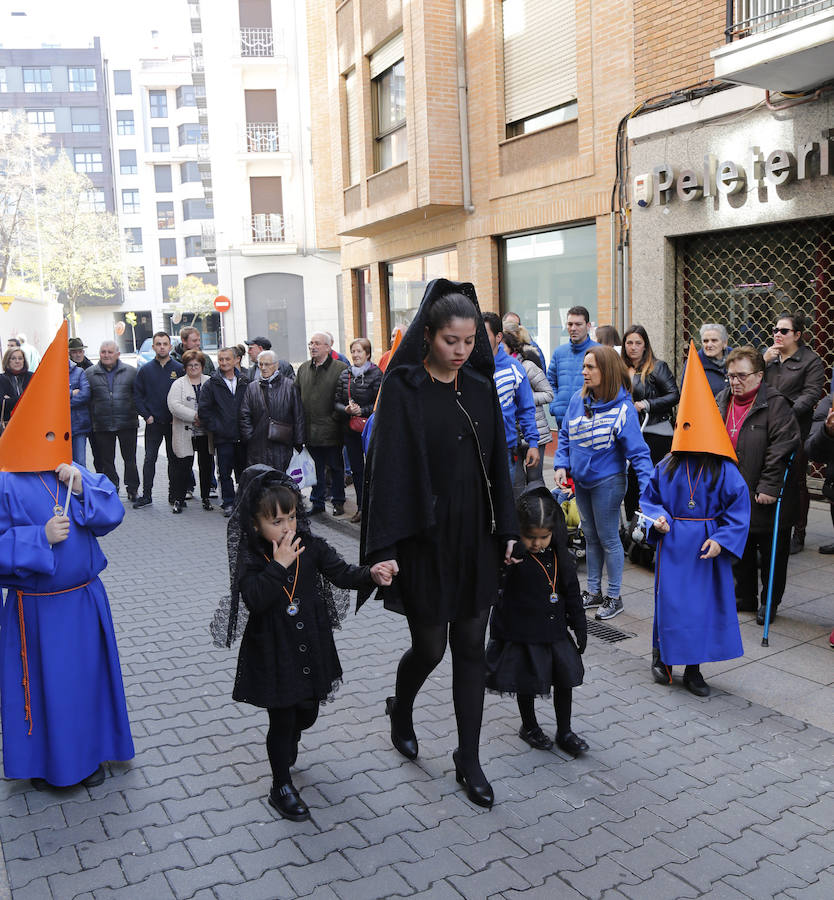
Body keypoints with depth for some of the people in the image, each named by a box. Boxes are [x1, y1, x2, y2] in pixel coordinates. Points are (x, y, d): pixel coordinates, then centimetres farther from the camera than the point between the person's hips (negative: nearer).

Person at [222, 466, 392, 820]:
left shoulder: (310, 547, -4)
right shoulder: (250, 558, -14)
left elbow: (342, 573, -11)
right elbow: (255, 599, -27)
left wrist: (371, 573, -29)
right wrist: (279, 565, -31)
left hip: (311, 648, 4)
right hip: (274, 654, -4)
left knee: (308, 712, 20)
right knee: (282, 719, 6)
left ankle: (288, 742, 55)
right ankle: (281, 787, 25)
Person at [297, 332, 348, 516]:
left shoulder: (340, 368, -6)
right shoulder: (303, 369, 11)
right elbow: (296, 396, 15)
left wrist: (337, 417, -12)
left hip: (331, 430, -4)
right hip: (310, 430, 5)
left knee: (336, 467, 7)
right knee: (315, 468, 12)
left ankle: (338, 502, 20)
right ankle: (317, 502, 22)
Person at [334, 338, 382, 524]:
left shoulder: (376, 374, -7)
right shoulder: (344, 375, 9)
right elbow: (337, 402, 10)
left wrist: (362, 411, -18)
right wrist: (346, 409, -10)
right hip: (350, 430, 5)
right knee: (356, 468, 10)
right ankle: (361, 507, 19)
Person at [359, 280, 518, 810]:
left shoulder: (481, 388, 6)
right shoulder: (403, 389, -8)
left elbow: (499, 462, 10)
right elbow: (388, 467, -13)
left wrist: (507, 529, 6)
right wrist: (385, 547, -19)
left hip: (476, 538, 4)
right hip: (425, 539, -4)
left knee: (471, 648, 9)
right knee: (430, 647, 7)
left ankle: (469, 760, 23)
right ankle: (401, 709, 41)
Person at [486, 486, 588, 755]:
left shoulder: (560, 557, -2)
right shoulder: (513, 557, -17)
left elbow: (572, 592, 7)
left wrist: (580, 626, 10)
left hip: (555, 631, 5)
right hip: (521, 634, -4)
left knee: (565, 678, 11)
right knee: (527, 682, 11)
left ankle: (565, 732, 30)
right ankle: (529, 727, 36)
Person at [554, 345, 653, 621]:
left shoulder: (622, 408, -17)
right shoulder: (578, 400, -1)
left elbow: (638, 451, -18)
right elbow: (565, 436, 9)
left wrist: (647, 488, -27)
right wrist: (561, 466, -4)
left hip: (607, 482, -6)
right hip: (581, 482, 6)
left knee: (608, 538, 4)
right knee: (591, 537, 18)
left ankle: (614, 597, 20)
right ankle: (593, 592, 32)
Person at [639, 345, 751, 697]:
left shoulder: (724, 470, -6)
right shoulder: (667, 467, -1)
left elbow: (739, 508, -4)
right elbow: (648, 498, 10)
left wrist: (720, 539, -13)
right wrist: (657, 518, -9)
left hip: (707, 548, 0)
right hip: (673, 544, 0)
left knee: (705, 603, 7)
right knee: (670, 602, 3)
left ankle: (693, 669, 22)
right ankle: (661, 655, 26)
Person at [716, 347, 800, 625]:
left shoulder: (775, 404, -14)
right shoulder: (721, 402, 6)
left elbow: (782, 447, -20)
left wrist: (769, 487, -23)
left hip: (767, 499, -6)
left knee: (772, 552, 9)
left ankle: (770, 602, 25)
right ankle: (745, 598, 32)